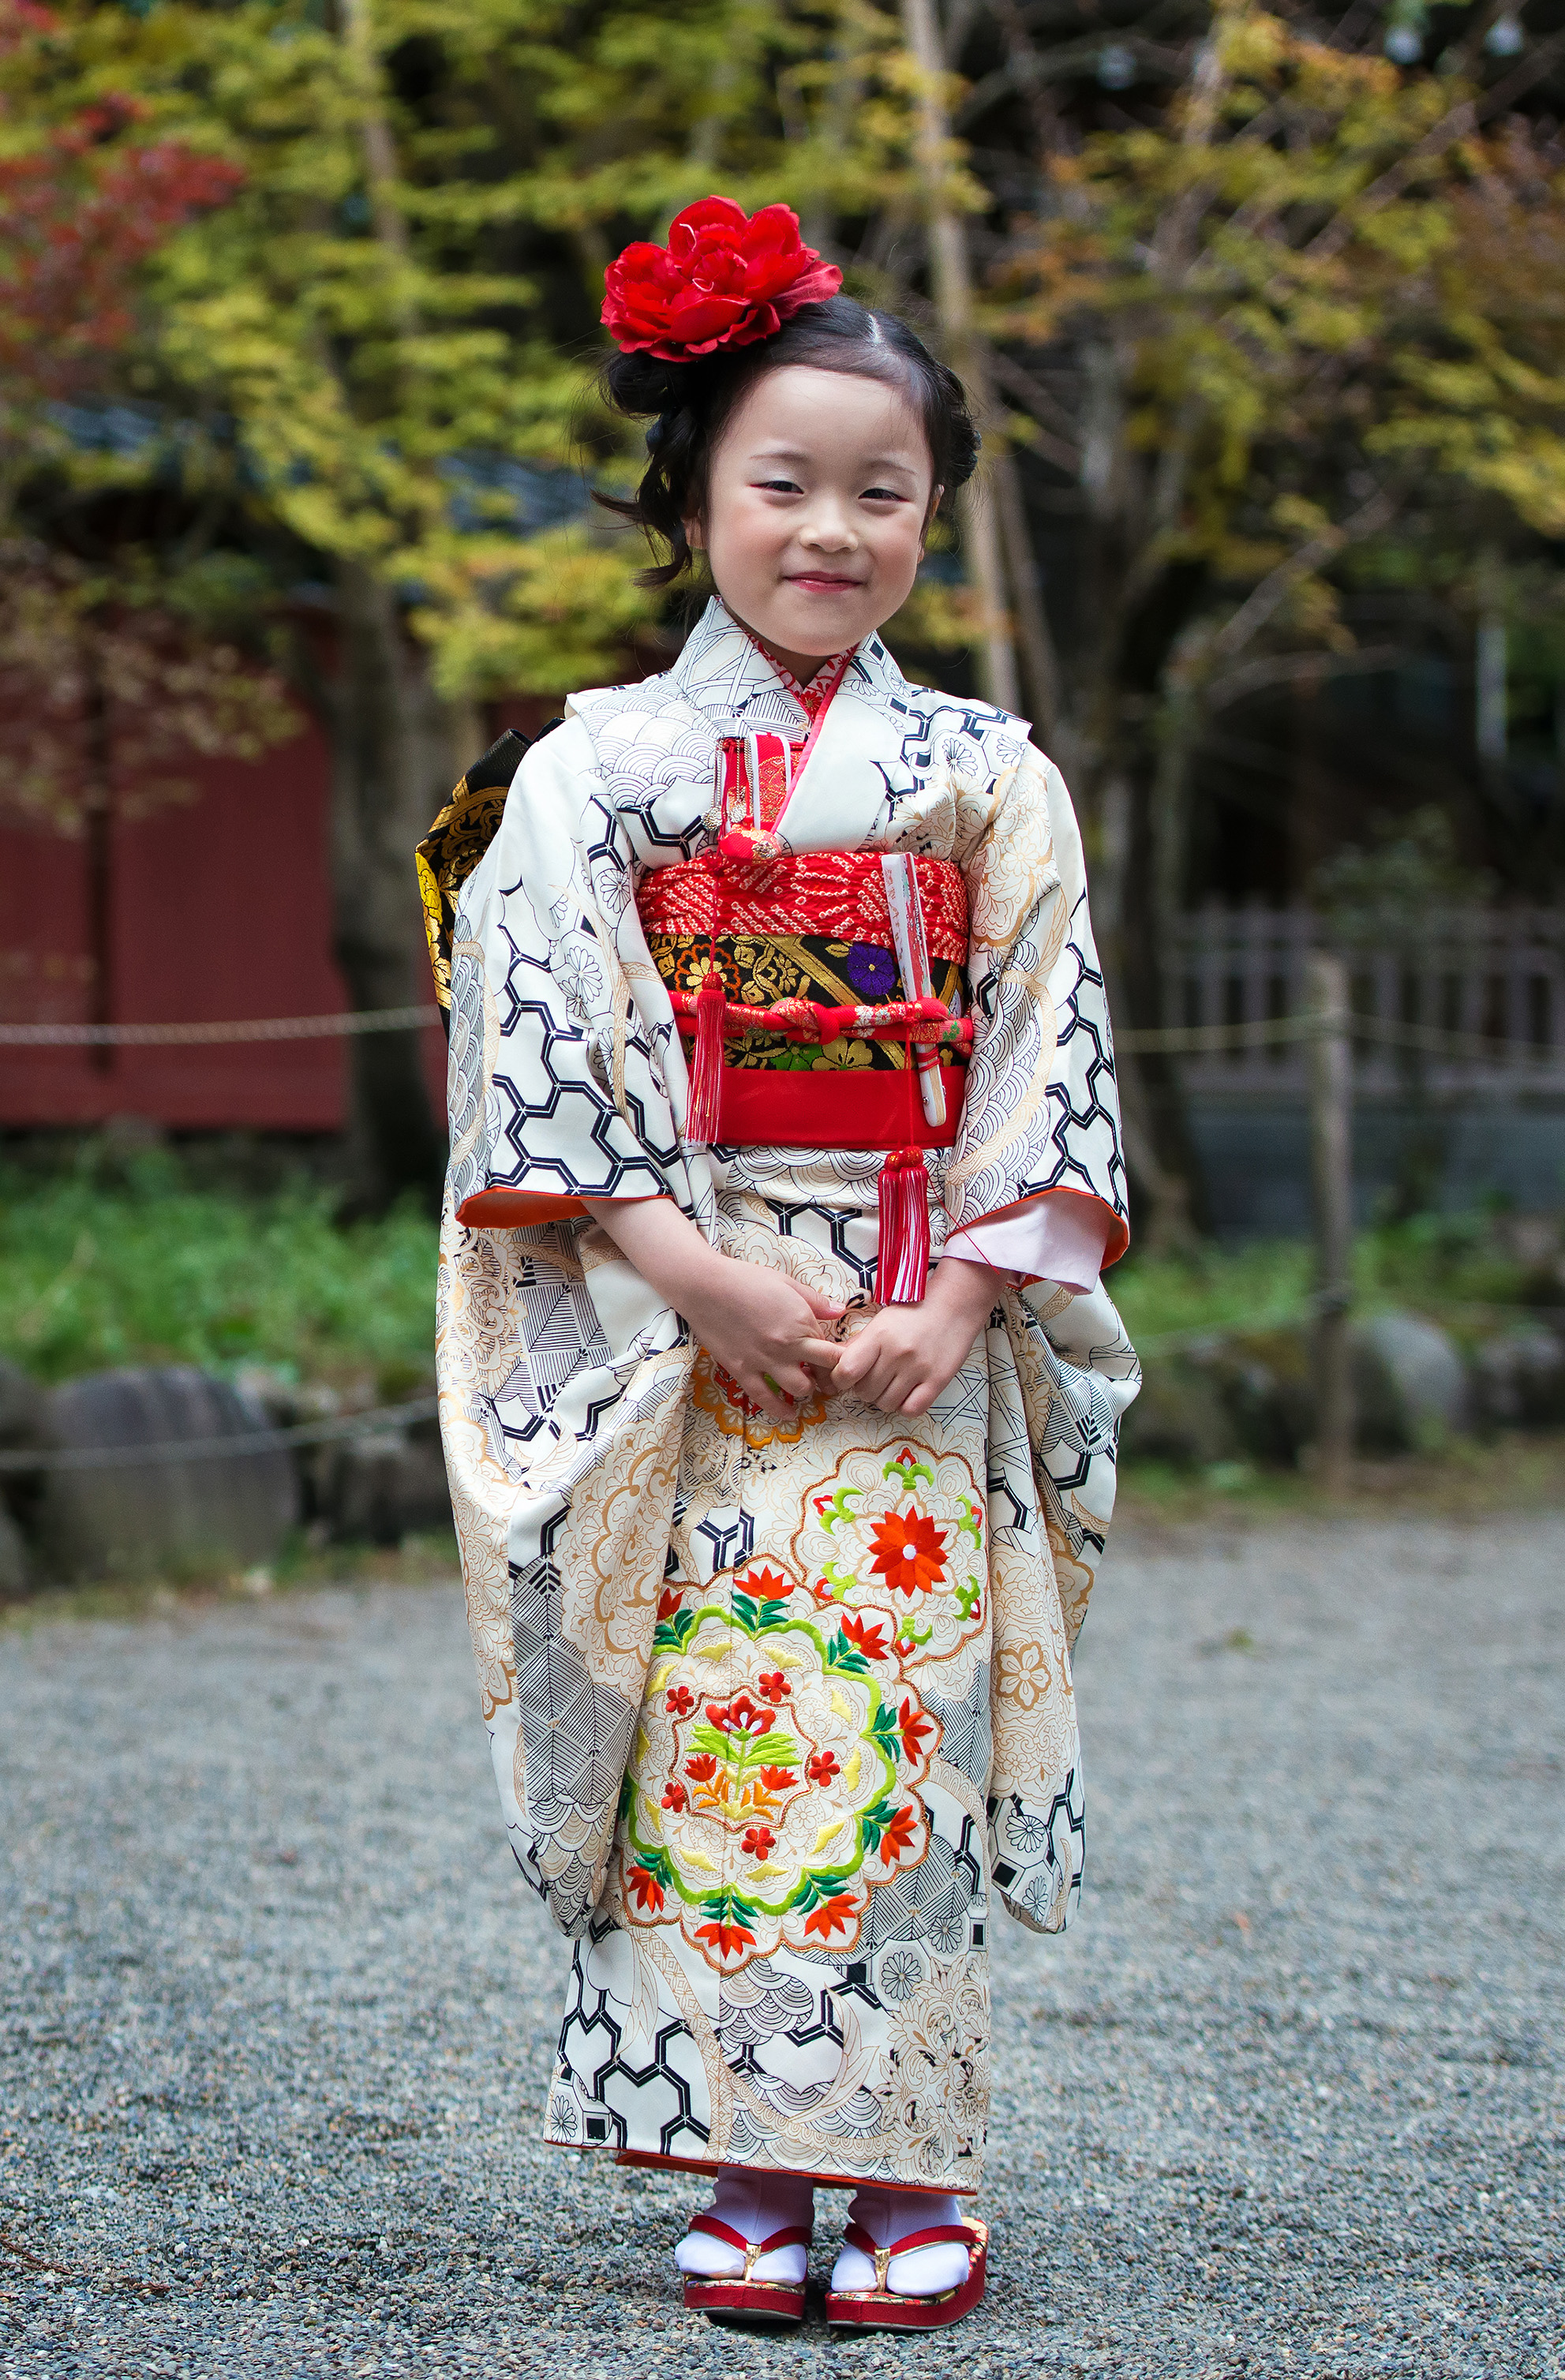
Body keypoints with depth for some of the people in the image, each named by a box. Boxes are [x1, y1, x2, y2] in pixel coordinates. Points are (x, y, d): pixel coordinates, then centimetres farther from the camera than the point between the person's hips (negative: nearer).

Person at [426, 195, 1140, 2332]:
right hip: (670, 1322, 0)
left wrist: (958, 1301, -9)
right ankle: (744, 2175, 6)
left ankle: (909, 2174, 5)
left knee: (901, 1728, -3)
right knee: (706, 1720, -2)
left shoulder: (987, 775, 7)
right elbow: (548, 1041, -3)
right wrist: (693, 1265, -13)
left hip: (918, 1328, 0)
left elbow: (1047, 1055, 3)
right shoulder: (596, 769, 4)